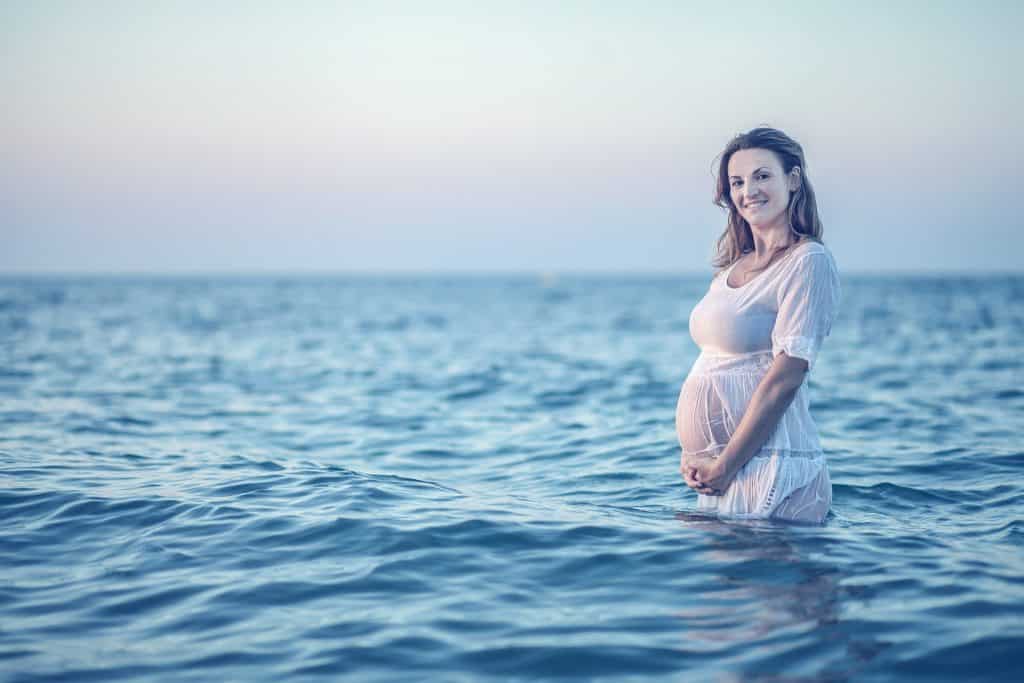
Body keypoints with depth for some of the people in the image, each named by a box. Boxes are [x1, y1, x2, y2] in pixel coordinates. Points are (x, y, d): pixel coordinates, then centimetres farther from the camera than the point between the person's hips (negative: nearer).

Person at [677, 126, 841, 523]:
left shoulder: (809, 262, -10)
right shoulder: (733, 266, 13)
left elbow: (785, 377, -17)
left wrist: (724, 467, -17)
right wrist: (692, 453, 1)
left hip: (770, 468, -7)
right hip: (717, 473, 7)